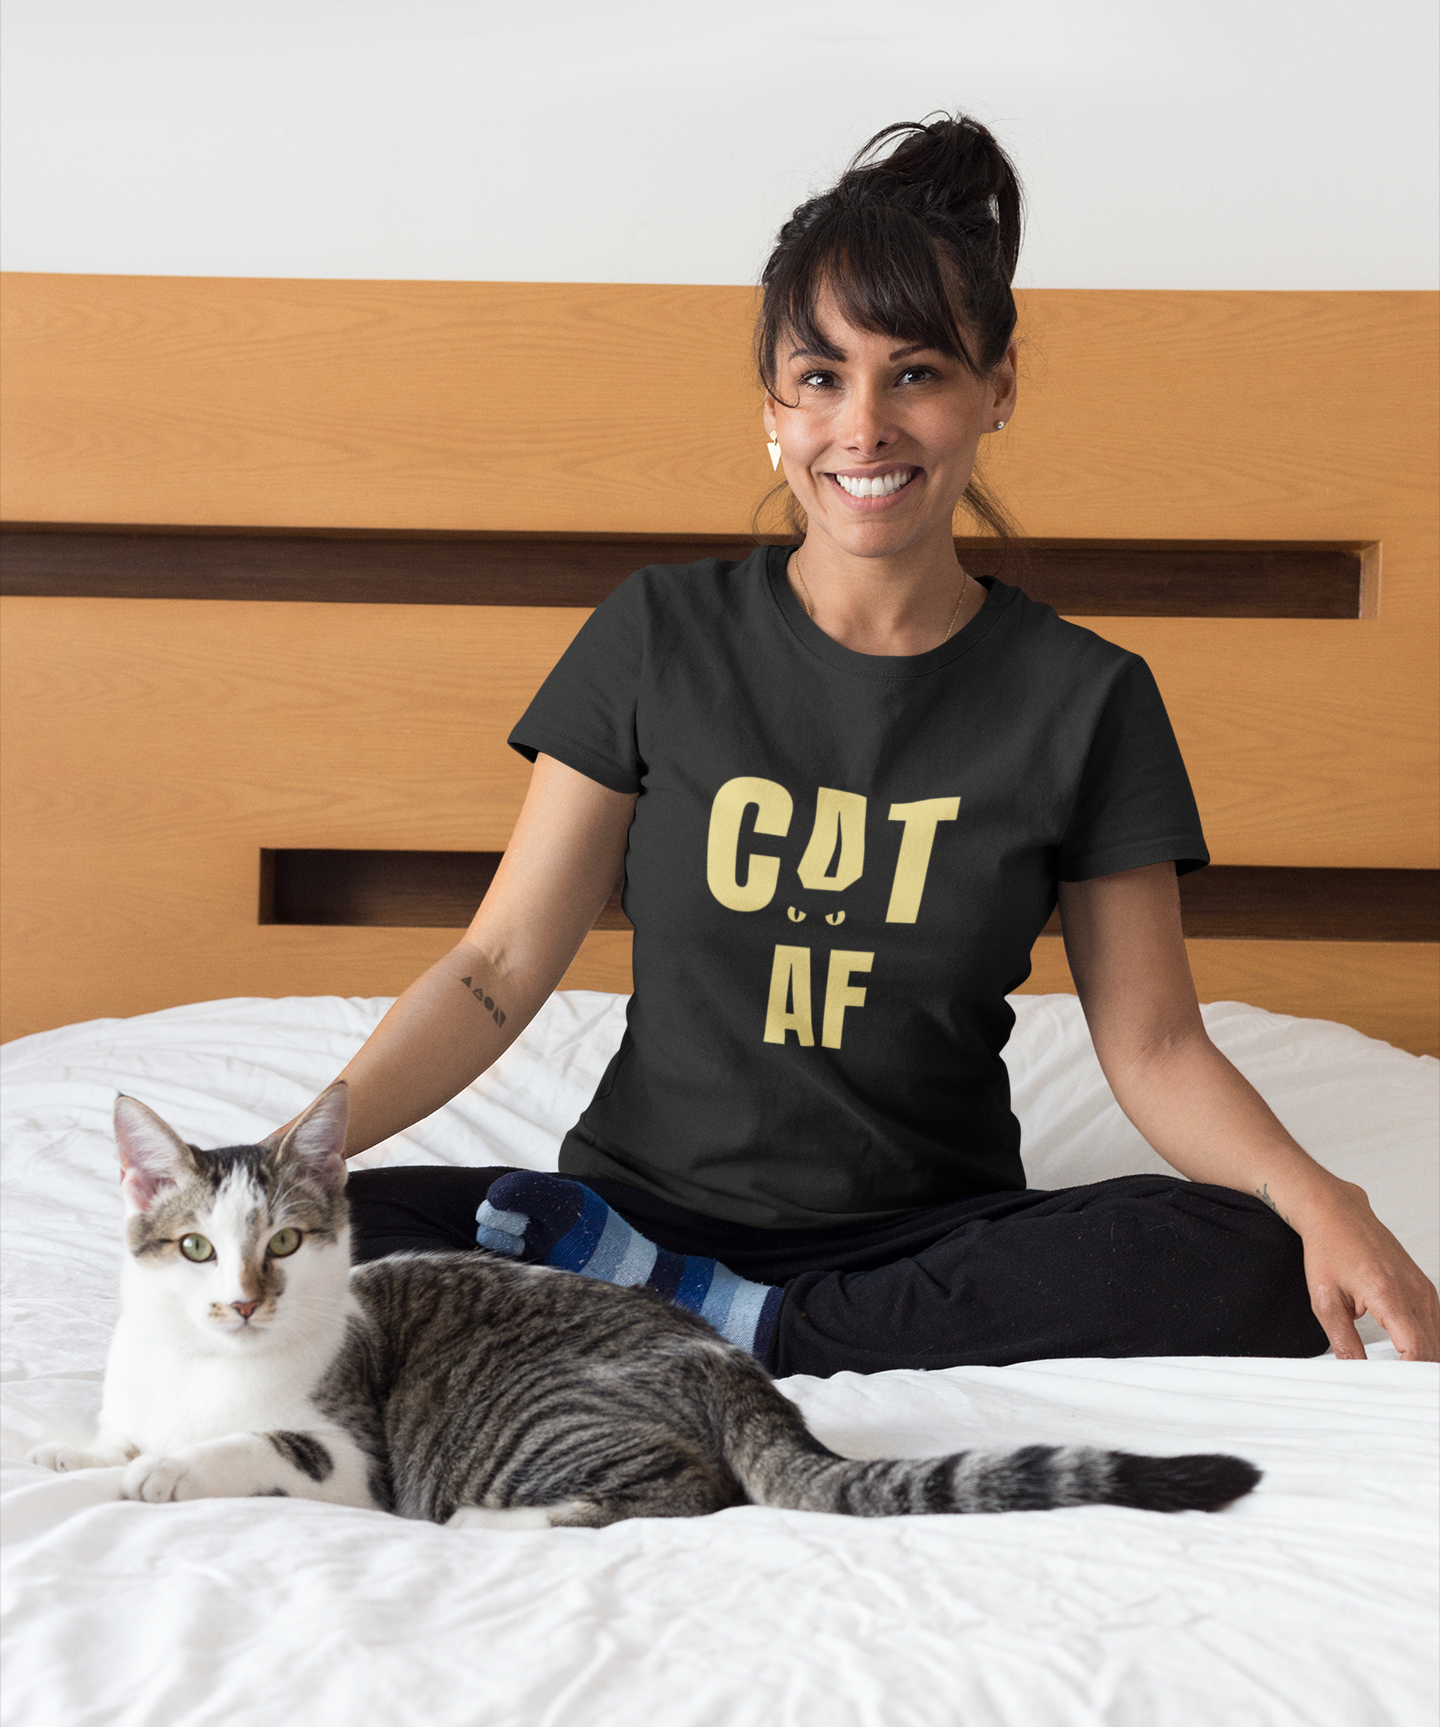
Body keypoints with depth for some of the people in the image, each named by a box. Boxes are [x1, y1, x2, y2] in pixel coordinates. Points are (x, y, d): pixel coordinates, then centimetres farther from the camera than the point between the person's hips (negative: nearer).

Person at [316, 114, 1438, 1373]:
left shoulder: (1086, 699, 0)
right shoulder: (660, 636, 0)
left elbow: (1153, 1044, 0)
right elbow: (502, 964, -2)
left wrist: (1317, 1201, -20)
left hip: (935, 1237, 2)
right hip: (651, 1200, -1)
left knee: (1258, 1278, -29)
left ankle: (708, 1318, -20)